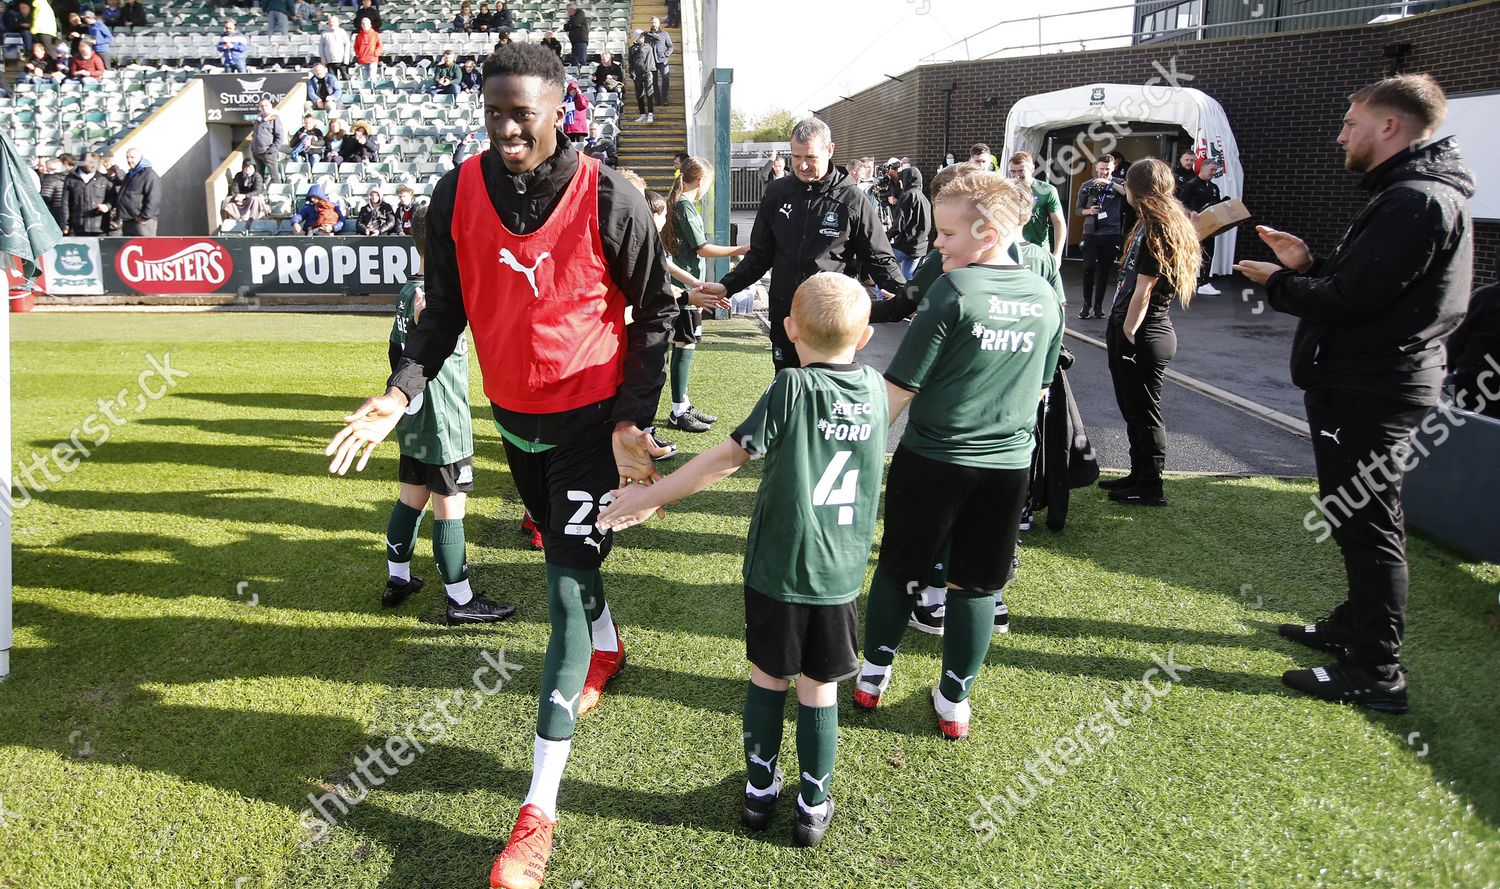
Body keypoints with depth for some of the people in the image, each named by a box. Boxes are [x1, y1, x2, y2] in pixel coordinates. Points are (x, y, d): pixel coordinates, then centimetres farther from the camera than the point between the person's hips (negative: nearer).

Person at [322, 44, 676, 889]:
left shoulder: (608, 199, -17)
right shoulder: (458, 194, -6)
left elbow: (655, 314, -8)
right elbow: (446, 309, 3)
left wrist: (633, 421, -16)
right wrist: (402, 392, -13)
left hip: (592, 417, -5)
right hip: (512, 414, 5)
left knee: (566, 589, -7)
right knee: (567, 551, 24)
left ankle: (540, 810, -1)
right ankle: (607, 650, 57)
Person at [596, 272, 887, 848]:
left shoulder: (792, 389, -16)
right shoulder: (874, 388, -3)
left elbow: (727, 458, -16)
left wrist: (652, 497, -8)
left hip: (776, 569, -3)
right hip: (841, 575, 3)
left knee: (767, 676, 17)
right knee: (818, 688, 15)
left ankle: (760, 787, 32)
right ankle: (814, 805, 26)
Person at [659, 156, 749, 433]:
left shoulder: (680, 204, 15)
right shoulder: (685, 206, -14)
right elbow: (703, 248, -14)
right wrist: (740, 250, -9)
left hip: (688, 286, 10)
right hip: (685, 288, -10)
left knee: (686, 345, 13)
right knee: (684, 346, -5)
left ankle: (684, 404, 21)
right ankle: (678, 413, 0)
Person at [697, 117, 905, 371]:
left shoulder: (852, 200, -5)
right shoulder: (777, 194, 5)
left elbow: (880, 260, -1)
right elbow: (760, 254, 14)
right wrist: (727, 286, 2)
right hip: (784, 317, 4)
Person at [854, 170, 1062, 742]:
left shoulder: (954, 291, -15)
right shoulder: (1046, 298, 2)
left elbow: (900, 387, -14)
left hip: (932, 459, -4)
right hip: (1009, 464, 4)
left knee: (898, 570, 15)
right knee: (976, 586, 14)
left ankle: (873, 676, 29)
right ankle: (954, 702, 23)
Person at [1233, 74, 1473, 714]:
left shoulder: (1418, 201, -19)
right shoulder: (1407, 193, 16)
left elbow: (1350, 299, -24)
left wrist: (1280, 283, -9)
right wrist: (1309, 264, 5)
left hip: (1370, 391, -11)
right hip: (1369, 382, 11)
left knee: (1368, 526, -4)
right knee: (1362, 520, 21)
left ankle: (1377, 674, 5)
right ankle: (1355, 625, 37)